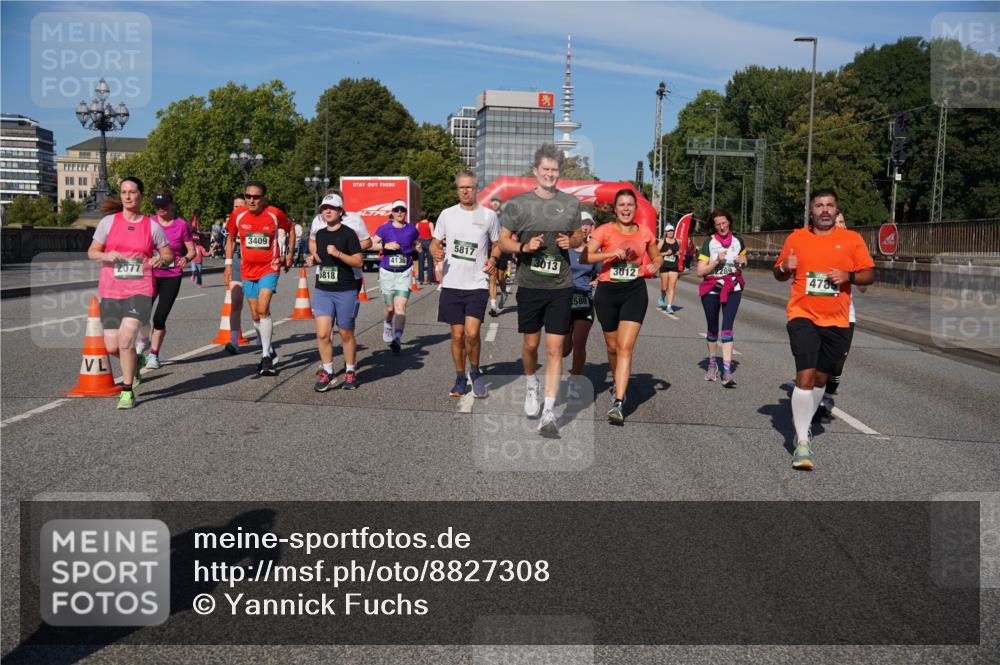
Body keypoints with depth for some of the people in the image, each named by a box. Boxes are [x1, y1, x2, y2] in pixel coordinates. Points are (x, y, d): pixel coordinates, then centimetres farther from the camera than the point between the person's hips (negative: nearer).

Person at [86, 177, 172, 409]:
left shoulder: (152, 226, 3)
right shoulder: (109, 221, 3)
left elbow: (168, 254, 10)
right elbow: (91, 252, 8)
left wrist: (161, 259, -13)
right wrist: (106, 255, -14)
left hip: (140, 291, -2)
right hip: (111, 291, 2)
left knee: (126, 338, -19)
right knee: (112, 347, 1)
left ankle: (127, 391, -4)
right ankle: (134, 364, 37)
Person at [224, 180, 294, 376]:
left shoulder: (274, 213, -9)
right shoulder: (238, 215, -2)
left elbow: (290, 229, 10)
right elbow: (231, 238, 13)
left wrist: (289, 254, 8)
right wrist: (228, 263, 8)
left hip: (269, 268, -4)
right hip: (247, 270, 4)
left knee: (263, 309, -19)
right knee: (255, 315, 9)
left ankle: (266, 356, -11)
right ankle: (268, 352, 27)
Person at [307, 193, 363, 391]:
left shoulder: (348, 233, -7)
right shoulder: (320, 234, 12)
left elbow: (358, 261, -13)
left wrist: (338, 253, -22)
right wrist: (314, 258, 9)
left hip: (345, 291, -4)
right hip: (322, 291, 4)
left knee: (346, 334, 7)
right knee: (322, 334, -6)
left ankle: (350, 371, 24)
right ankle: (327, 373, 6)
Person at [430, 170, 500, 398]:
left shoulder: (489, 216, 3)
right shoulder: (447, 214, 6)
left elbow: (497, 244, 12)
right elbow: (435, 243, 12)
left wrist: (493, 259, -9)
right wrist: (436, 251, -12)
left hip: (477, 284, -2)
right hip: (452, 284, 2)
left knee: (472, 333, -13)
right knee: (457, 335, 6)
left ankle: (475, 372, 13)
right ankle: (460, 378, 23)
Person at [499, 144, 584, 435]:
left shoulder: (571, 203, 6)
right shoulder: (518, 204, -1)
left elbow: (579, 236, 19)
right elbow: (503, 241, 3)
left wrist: (571, 241, -4)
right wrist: (524, 247, -16)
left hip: (561, 286, 1)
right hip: (529, 285, -1)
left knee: (555, 349, -4)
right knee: (531, 344, 11)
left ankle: (548, 413, -2)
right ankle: (531, 384, 43)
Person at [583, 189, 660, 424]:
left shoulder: (645, 233, 6)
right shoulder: (605, 230, -3)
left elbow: (657, 257, 22)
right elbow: (584, 257, -14)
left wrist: (655, 266, -1)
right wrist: (611, 254, -26)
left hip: (635, 292, 0)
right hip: (607, 291, 0)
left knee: (625, 347, -13)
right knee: (613, 346, 14)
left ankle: (618, 403, -16)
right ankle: (618, 386, 41)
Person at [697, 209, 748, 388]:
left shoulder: (737, 239, 1)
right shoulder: (709, 242, -7)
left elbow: (743, 258, 19)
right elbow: (700, 272, -9)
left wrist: (742, 261, -5)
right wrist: (716, 261, -23)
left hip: (733, 288, 0)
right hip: (711, 289, 0)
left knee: (728, 328, -12)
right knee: (712, 328, 10)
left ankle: (727, 371, -17)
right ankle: (712, 364, 31)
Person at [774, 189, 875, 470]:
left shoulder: (852, 239, 4)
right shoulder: (796, 238, 5)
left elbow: (870, 274, 4)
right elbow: (779, 275, 14)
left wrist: (849, 276, -15)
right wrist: (784, 267, -9)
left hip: (837, 321, 2)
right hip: (803, 316, -2)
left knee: (821, 378, 14)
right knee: (805, 376, -15)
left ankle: (803, 425, 35)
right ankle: (802, 442, -10)